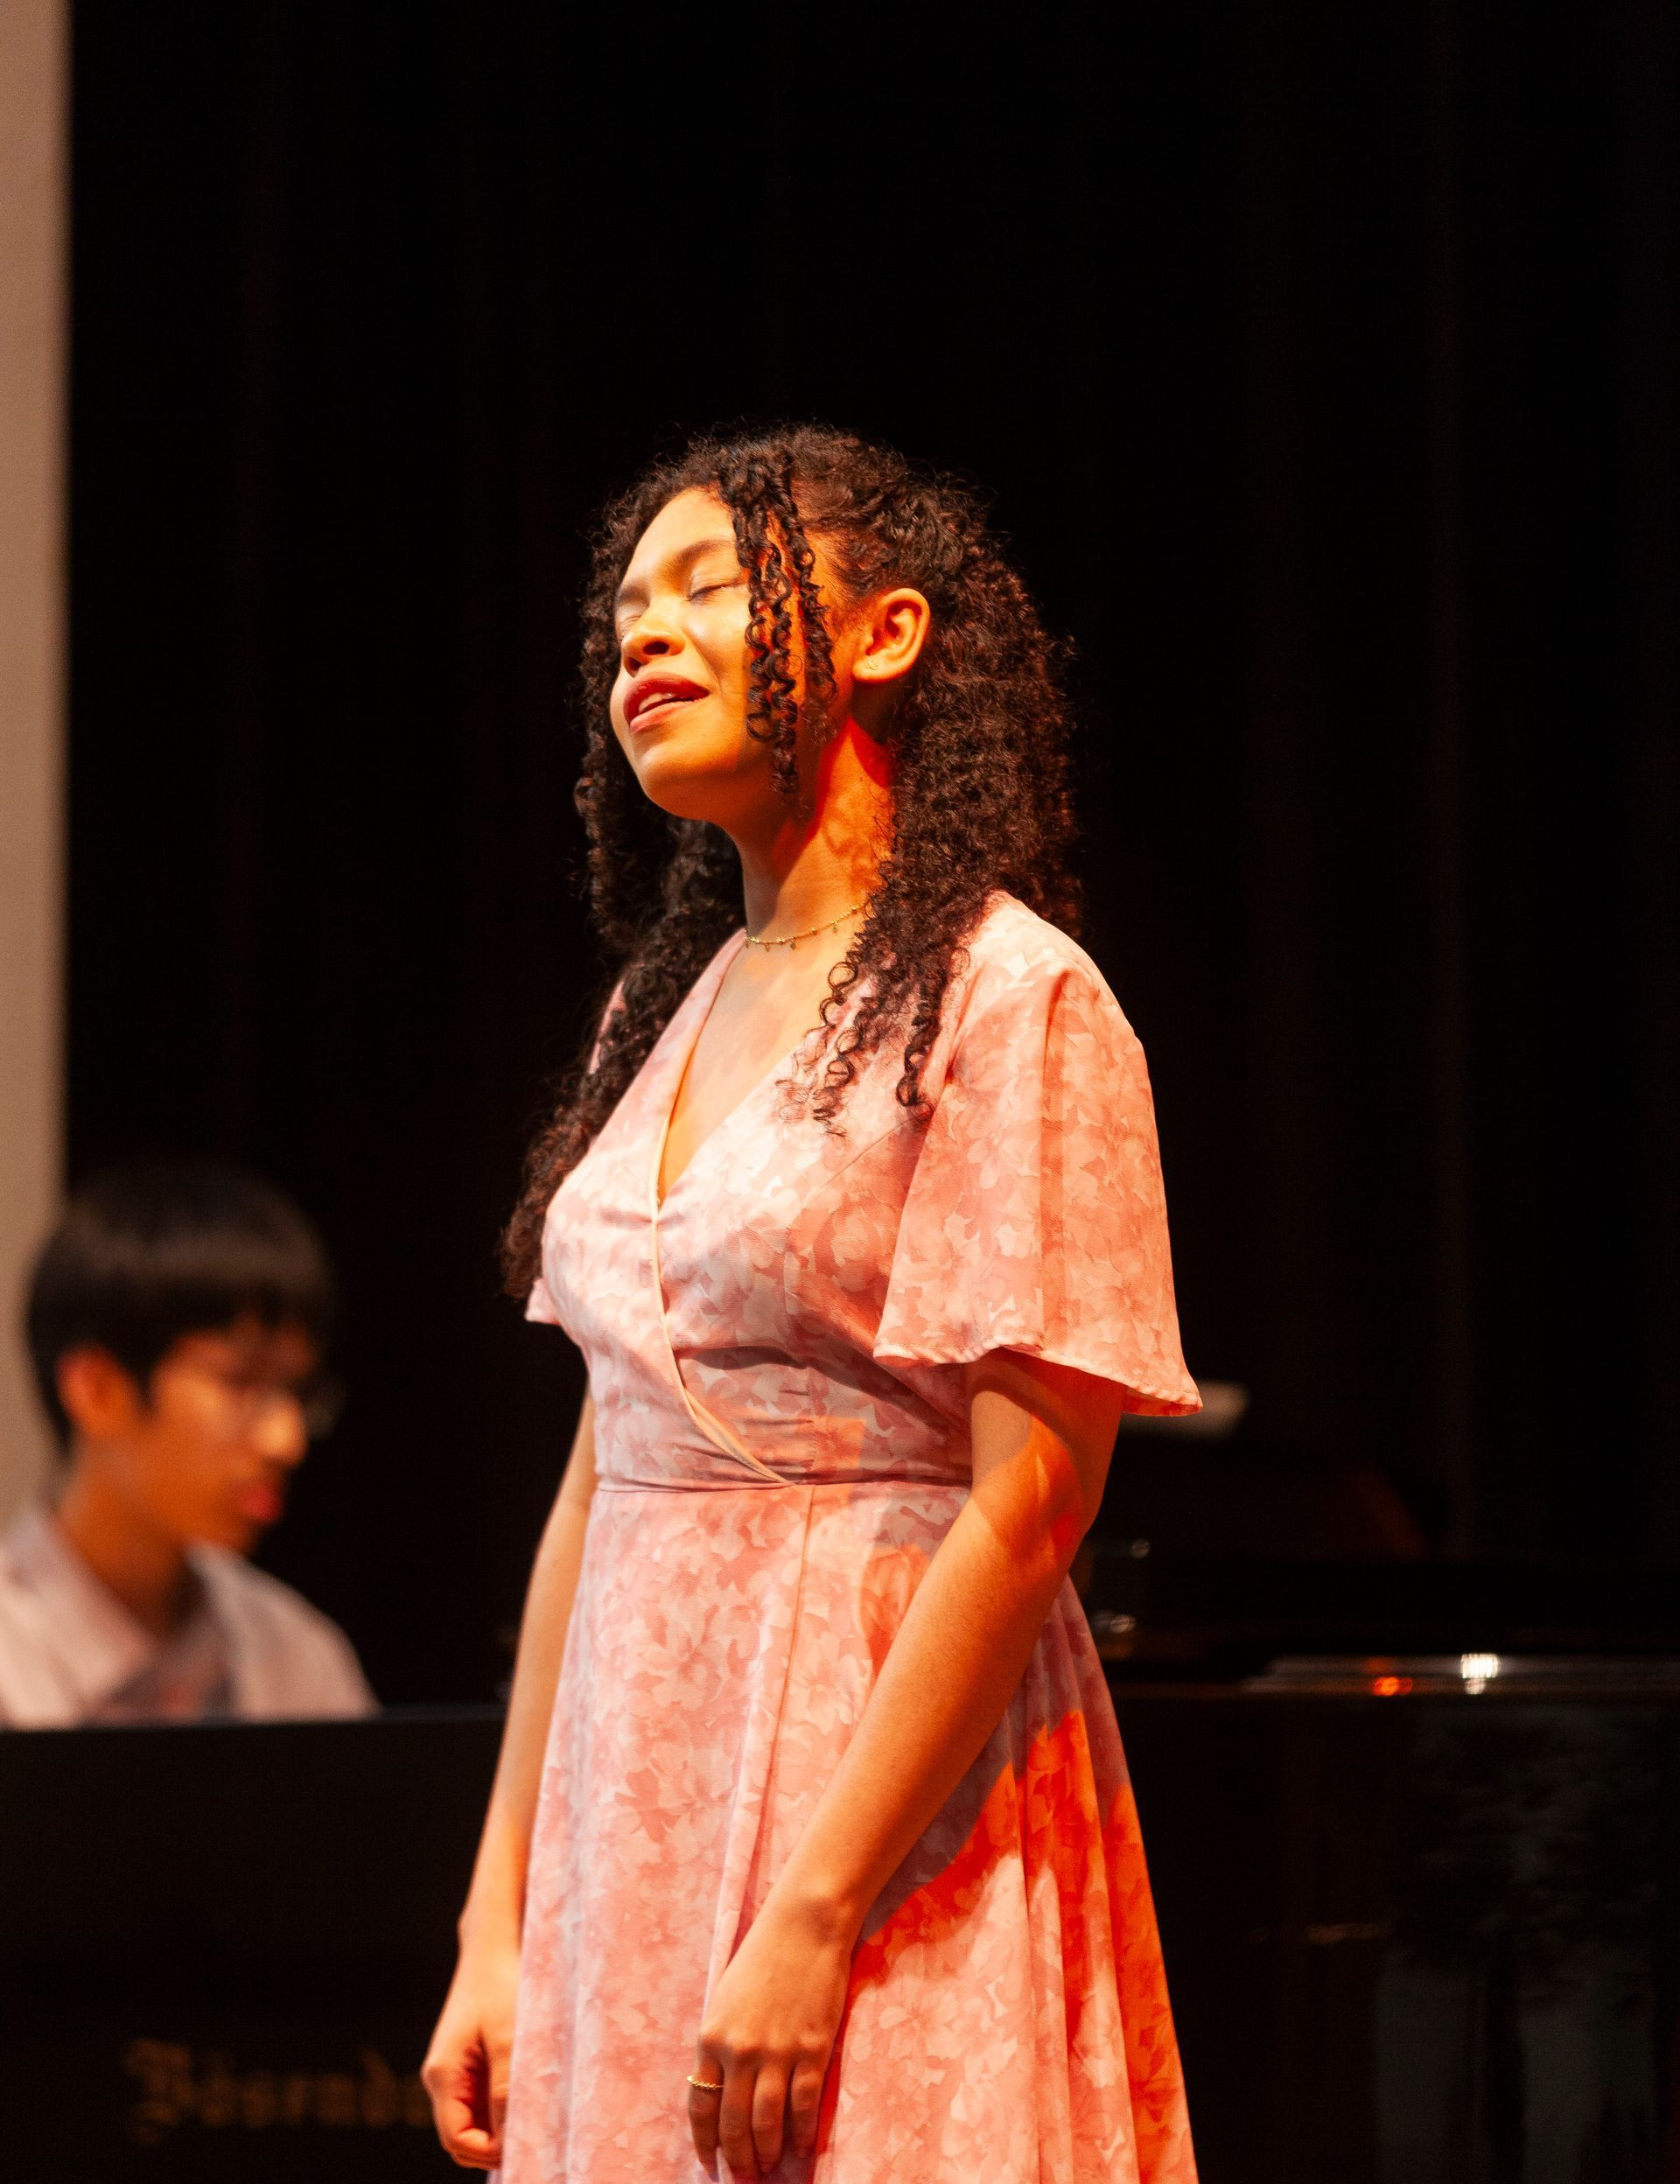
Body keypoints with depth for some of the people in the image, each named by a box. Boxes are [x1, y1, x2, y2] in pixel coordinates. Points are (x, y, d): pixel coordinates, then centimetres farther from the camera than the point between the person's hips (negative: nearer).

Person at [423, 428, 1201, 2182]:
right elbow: (602, 1479, 14)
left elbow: (1028, 1506, -15)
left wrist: (812, 1923, -20)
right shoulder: (670, 1004, 14)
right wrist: (497, 1923, 9)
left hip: (891, 1779, -7)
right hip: (640, 1782, 7)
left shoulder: (1012, 1000, -9)